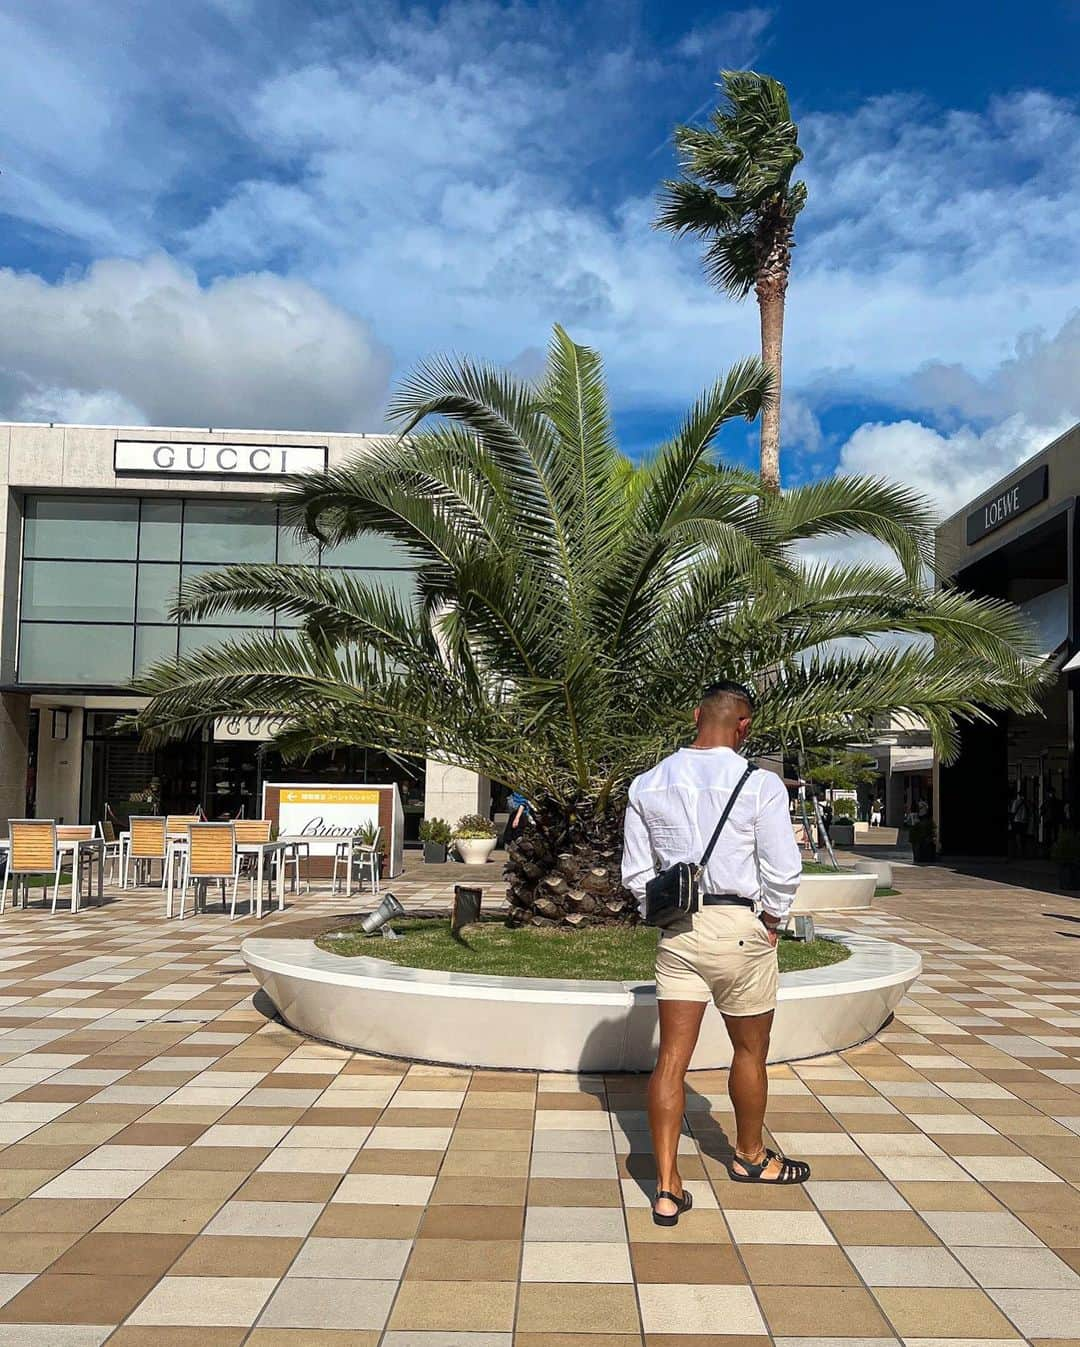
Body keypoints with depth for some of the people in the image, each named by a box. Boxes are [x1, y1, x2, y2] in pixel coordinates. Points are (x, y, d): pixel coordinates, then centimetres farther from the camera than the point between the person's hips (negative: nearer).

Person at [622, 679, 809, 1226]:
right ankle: (750, 1157, 39)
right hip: (740, 928, -3)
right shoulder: (761, 785, -10)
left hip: (676, 933, 3)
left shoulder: (647, 785, 2)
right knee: (750, 1052, 18)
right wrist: (771, 922, 7)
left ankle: (667, 1188, 7)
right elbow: (783, 871, -8)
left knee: (672, 1057, 6)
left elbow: (636, 873, 5)